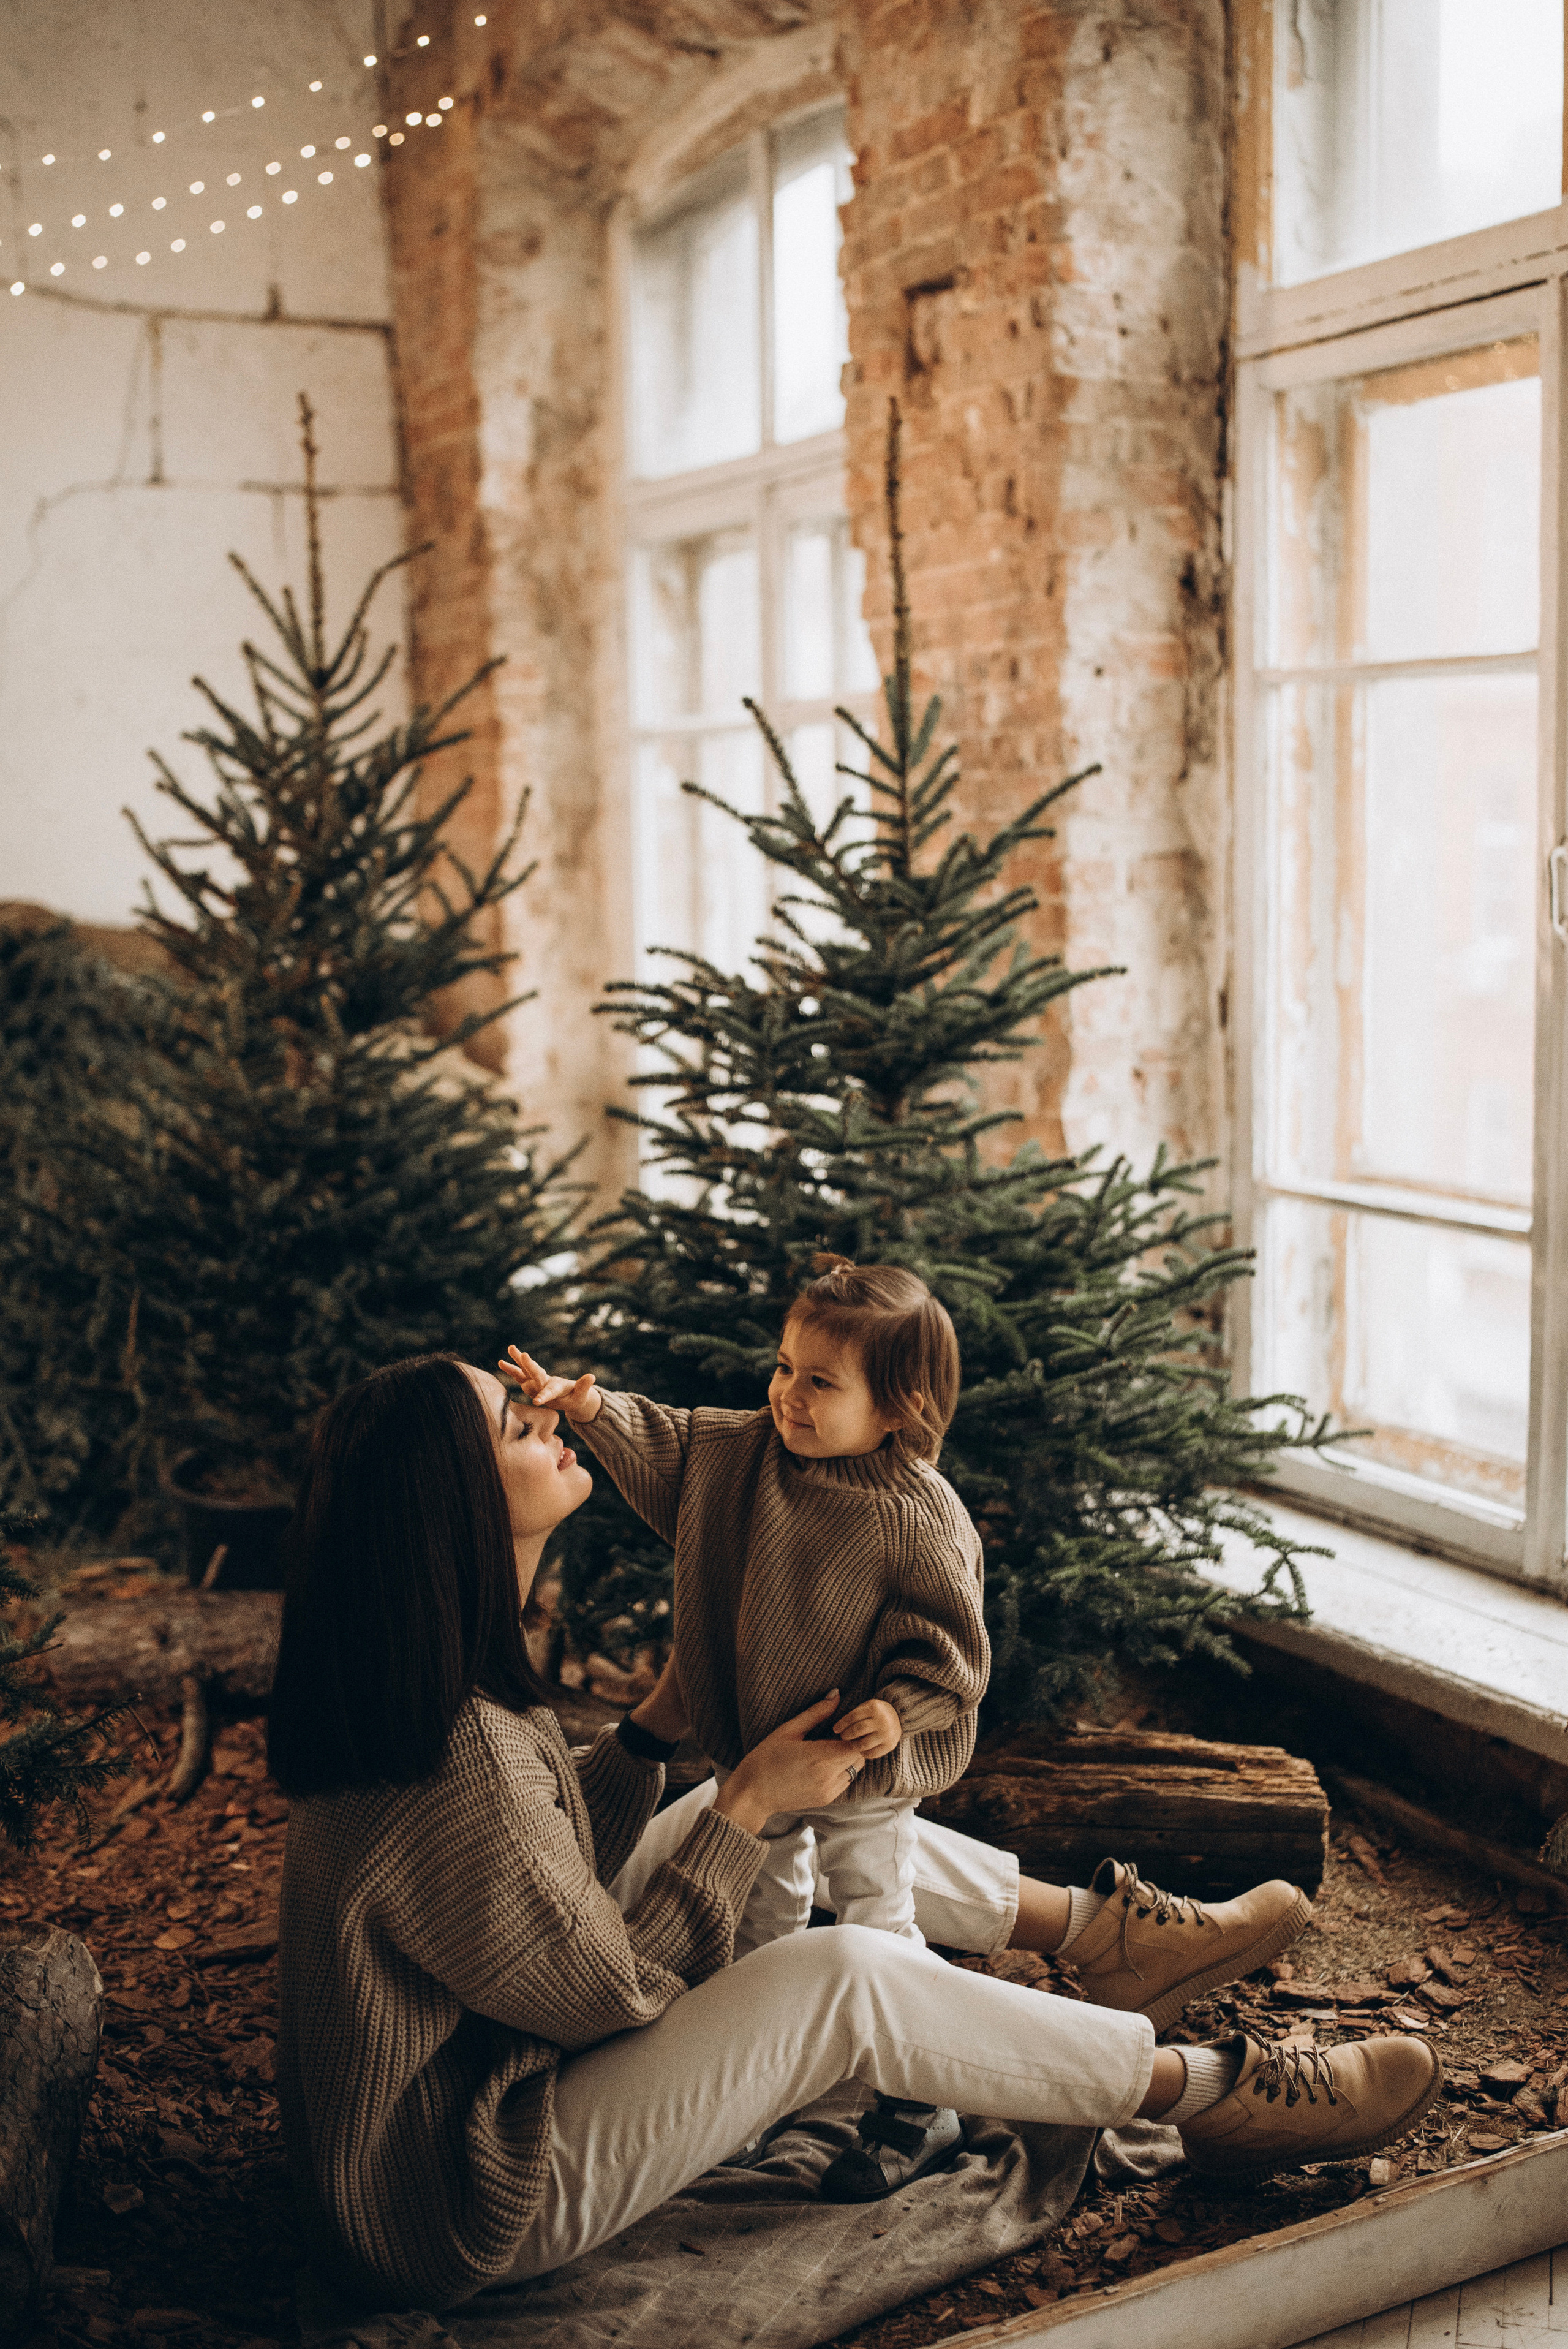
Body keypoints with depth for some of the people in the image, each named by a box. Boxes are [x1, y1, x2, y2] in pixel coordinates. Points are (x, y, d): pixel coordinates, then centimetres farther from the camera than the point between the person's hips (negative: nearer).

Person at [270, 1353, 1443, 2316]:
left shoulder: (408, 1693, -1)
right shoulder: (460, 1768, -33)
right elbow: (609, 1991, -20)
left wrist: (656, 1722, 7)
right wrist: (748, 1808, -15)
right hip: (459, 2204, -10)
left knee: (756, 1808, 10)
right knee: (843, 1980, -20)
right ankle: (1212, 2092, -1)